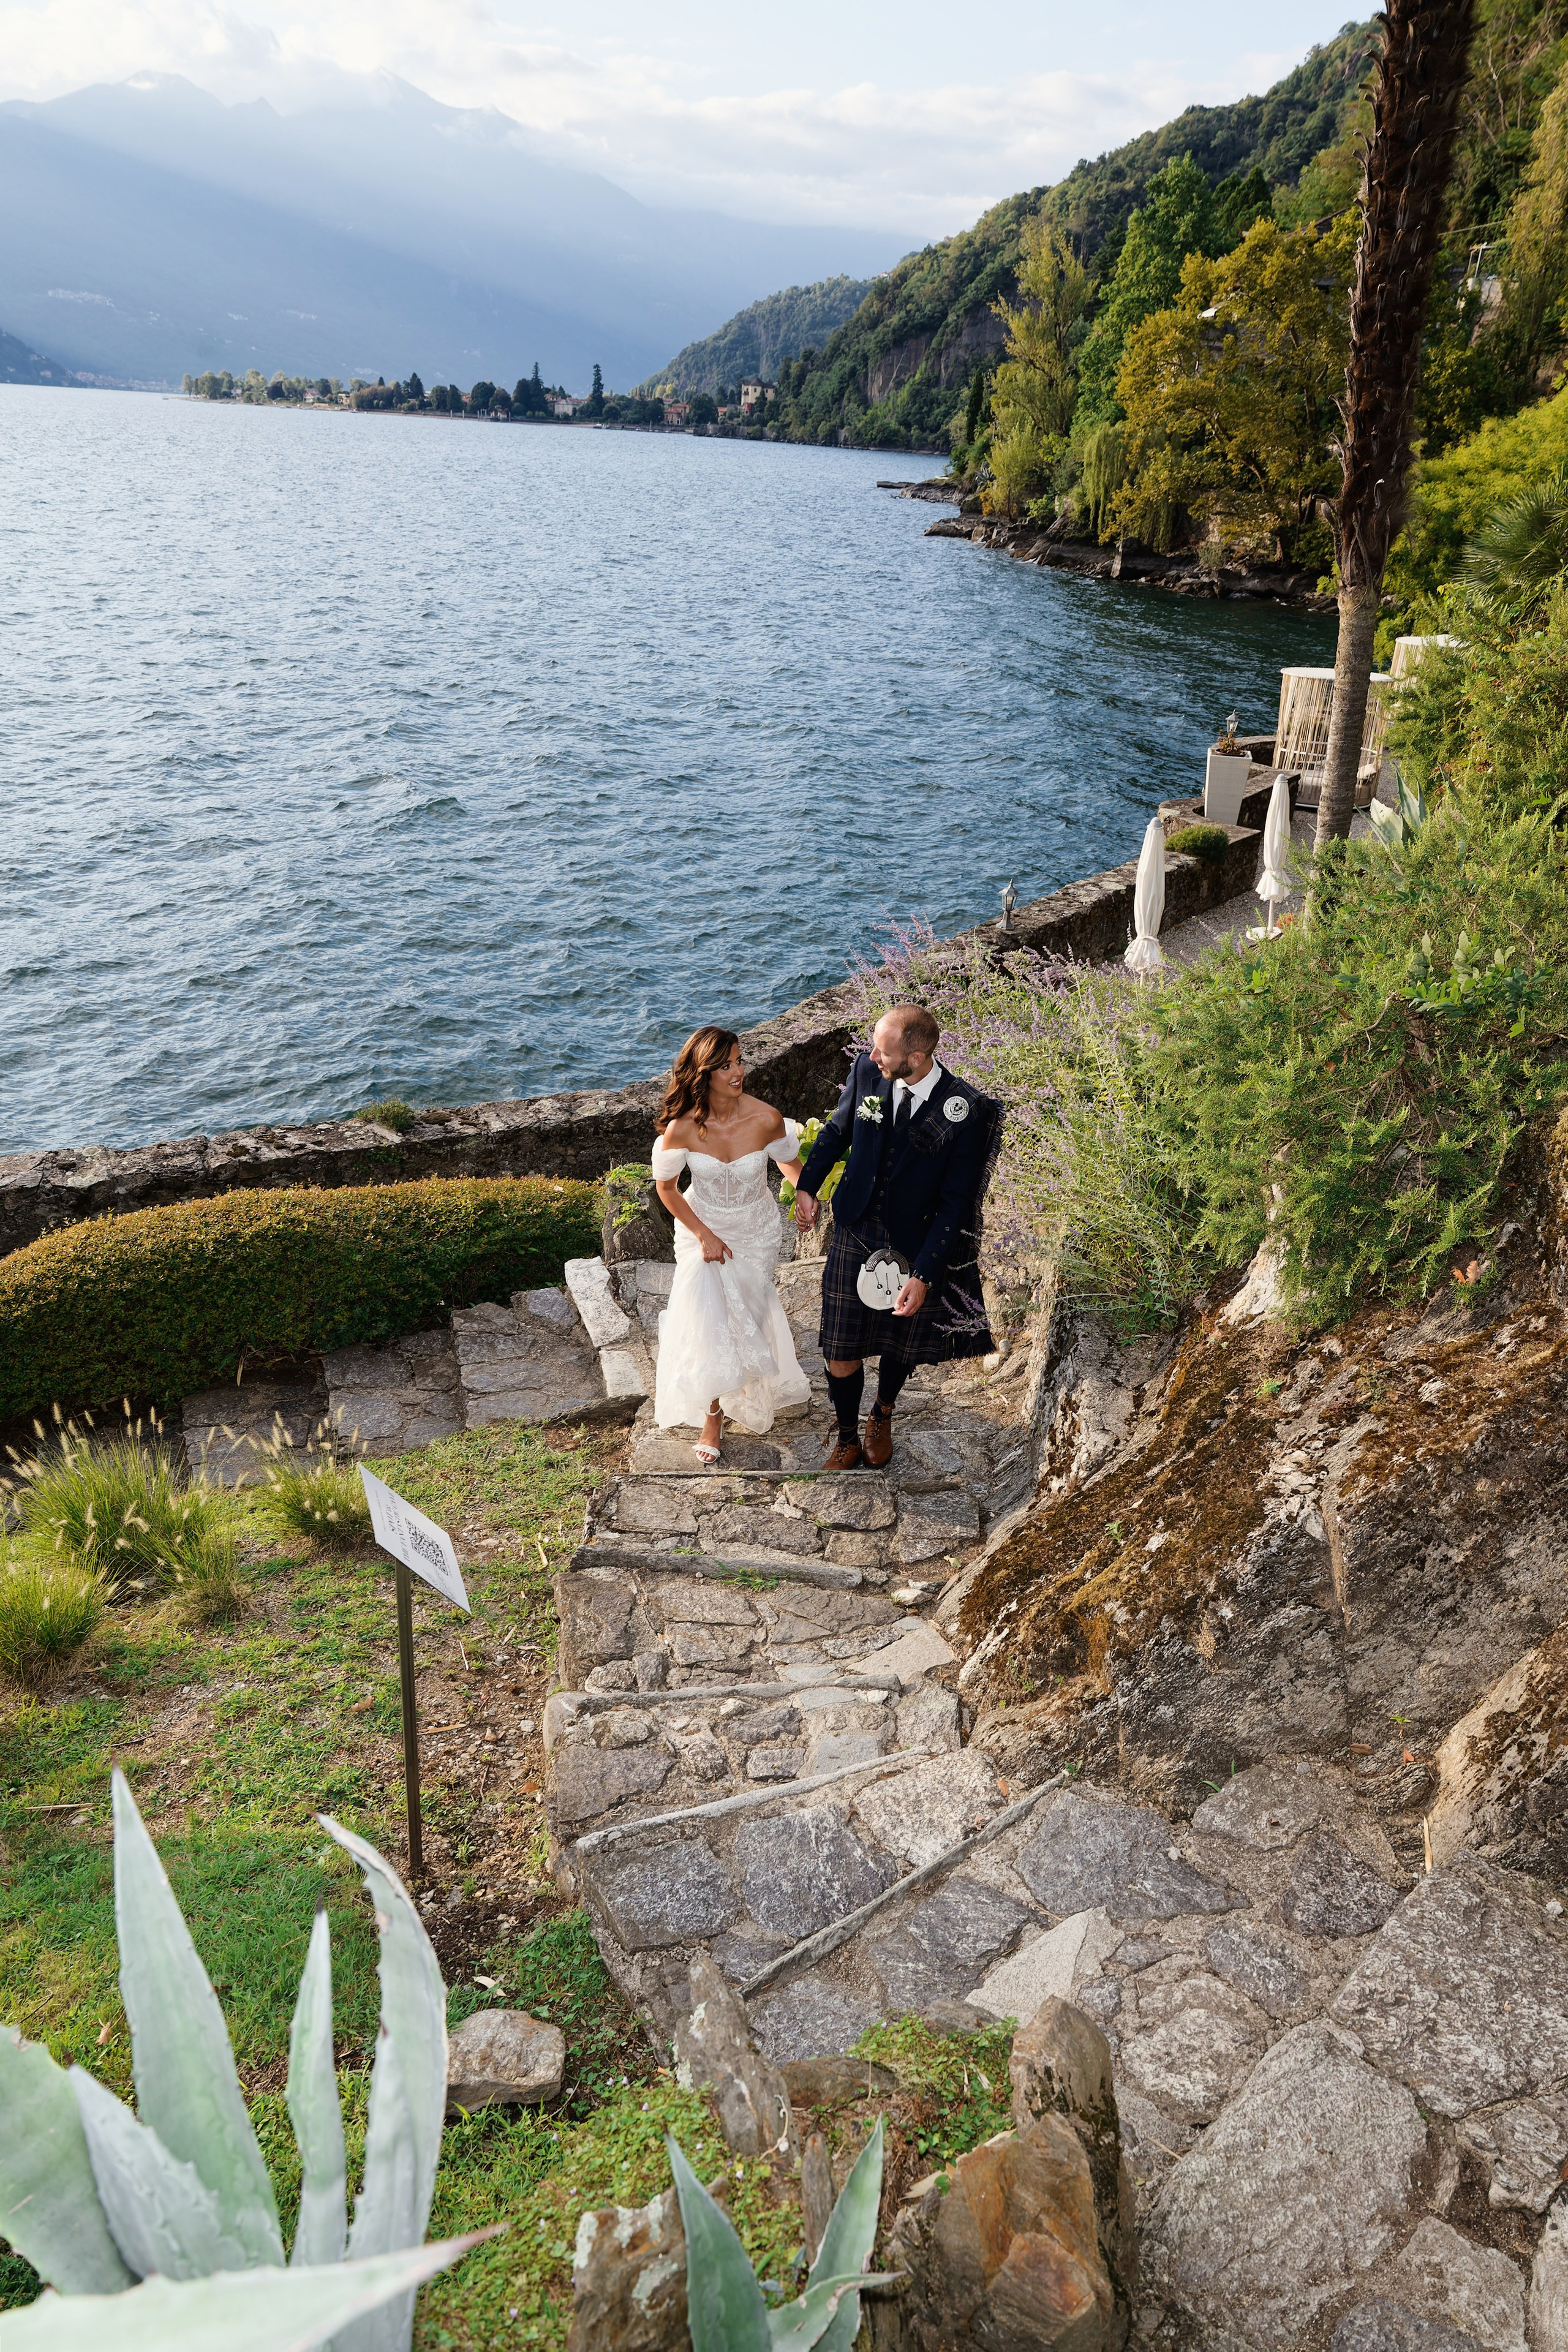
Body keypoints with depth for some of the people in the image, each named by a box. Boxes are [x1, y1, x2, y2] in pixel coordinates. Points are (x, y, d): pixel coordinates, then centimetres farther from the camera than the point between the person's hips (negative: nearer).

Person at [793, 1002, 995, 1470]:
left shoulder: (964, 1111, -23)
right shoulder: (867, 1070, -12)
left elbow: (957, 1202, -17)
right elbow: (838, 1130, 9)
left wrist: (924, 1275, -18)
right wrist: (807, 1186, 6)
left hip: (915, 1250, -2)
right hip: (854, 1236, 2)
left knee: (898, 1348, 20)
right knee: (841, 1356, 5)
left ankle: (882, 1416, 52)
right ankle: (847, 1439, 33)